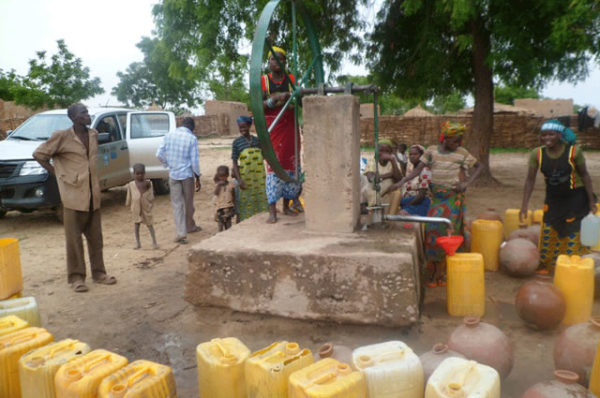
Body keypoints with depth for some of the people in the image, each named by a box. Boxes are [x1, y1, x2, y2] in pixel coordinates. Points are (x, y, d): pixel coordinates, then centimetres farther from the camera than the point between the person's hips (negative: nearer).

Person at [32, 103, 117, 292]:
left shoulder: (93, 135, 8)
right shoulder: (62, 137, -9)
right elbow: (39, 154, -1)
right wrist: (58, 174, -4)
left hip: (93, 194, 5)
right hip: (73, 195, -5)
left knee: (95, 237, 11)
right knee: (74, 239, 2)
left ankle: (98, 273, 21)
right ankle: (76, 277, 11)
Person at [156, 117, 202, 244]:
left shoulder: (169, 136, 2)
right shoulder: (192, 138, -9)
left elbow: (159, 154, 1)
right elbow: (195, 160, -10)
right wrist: (197, 178, -2)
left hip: (173, 175, 2)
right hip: (187, 174, -2)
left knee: (177, 204, 5)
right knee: (188, 203, 14)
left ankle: (180, 233, -3)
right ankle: (190, 226, 32)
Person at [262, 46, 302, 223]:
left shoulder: (292, 79, 9)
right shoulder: (263, 81, 4)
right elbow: (259, 105, -4)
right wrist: (275, 99, -19)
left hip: (290, 126, 3)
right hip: (272, 127, -2)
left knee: (291, 164, 4)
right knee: (273, 165, -9)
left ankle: (286, 206, 17)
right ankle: (272, 210, -7)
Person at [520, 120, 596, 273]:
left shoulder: (574, 151, -16)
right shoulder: (537, 154, -11)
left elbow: (584, 175, -7)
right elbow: (530, 180, -7)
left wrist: (592, 201, -6)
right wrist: (524, 205, -12)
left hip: (575, 198, -2)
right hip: (553, 199, 3)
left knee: (573, 232, -2)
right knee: (548, 231, 6)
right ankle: (545, 264, 24)